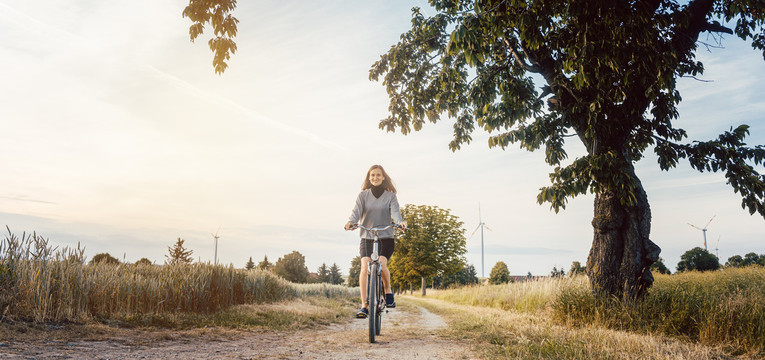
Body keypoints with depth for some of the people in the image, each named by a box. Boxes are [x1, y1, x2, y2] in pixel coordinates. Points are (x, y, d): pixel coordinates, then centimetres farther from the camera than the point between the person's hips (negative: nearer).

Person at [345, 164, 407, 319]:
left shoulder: (390, 196, 5)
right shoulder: (363, 195, 7)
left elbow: (395, 211, -10)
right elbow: (356, 210, -8)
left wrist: (400, 221, -33)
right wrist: (350, 222, -30)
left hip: (386, 237, -1)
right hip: (366, 238, 1)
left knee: (381, 265, -22)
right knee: (364, 268, -16)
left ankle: (388, 290, 10)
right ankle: (364, 306, -13)